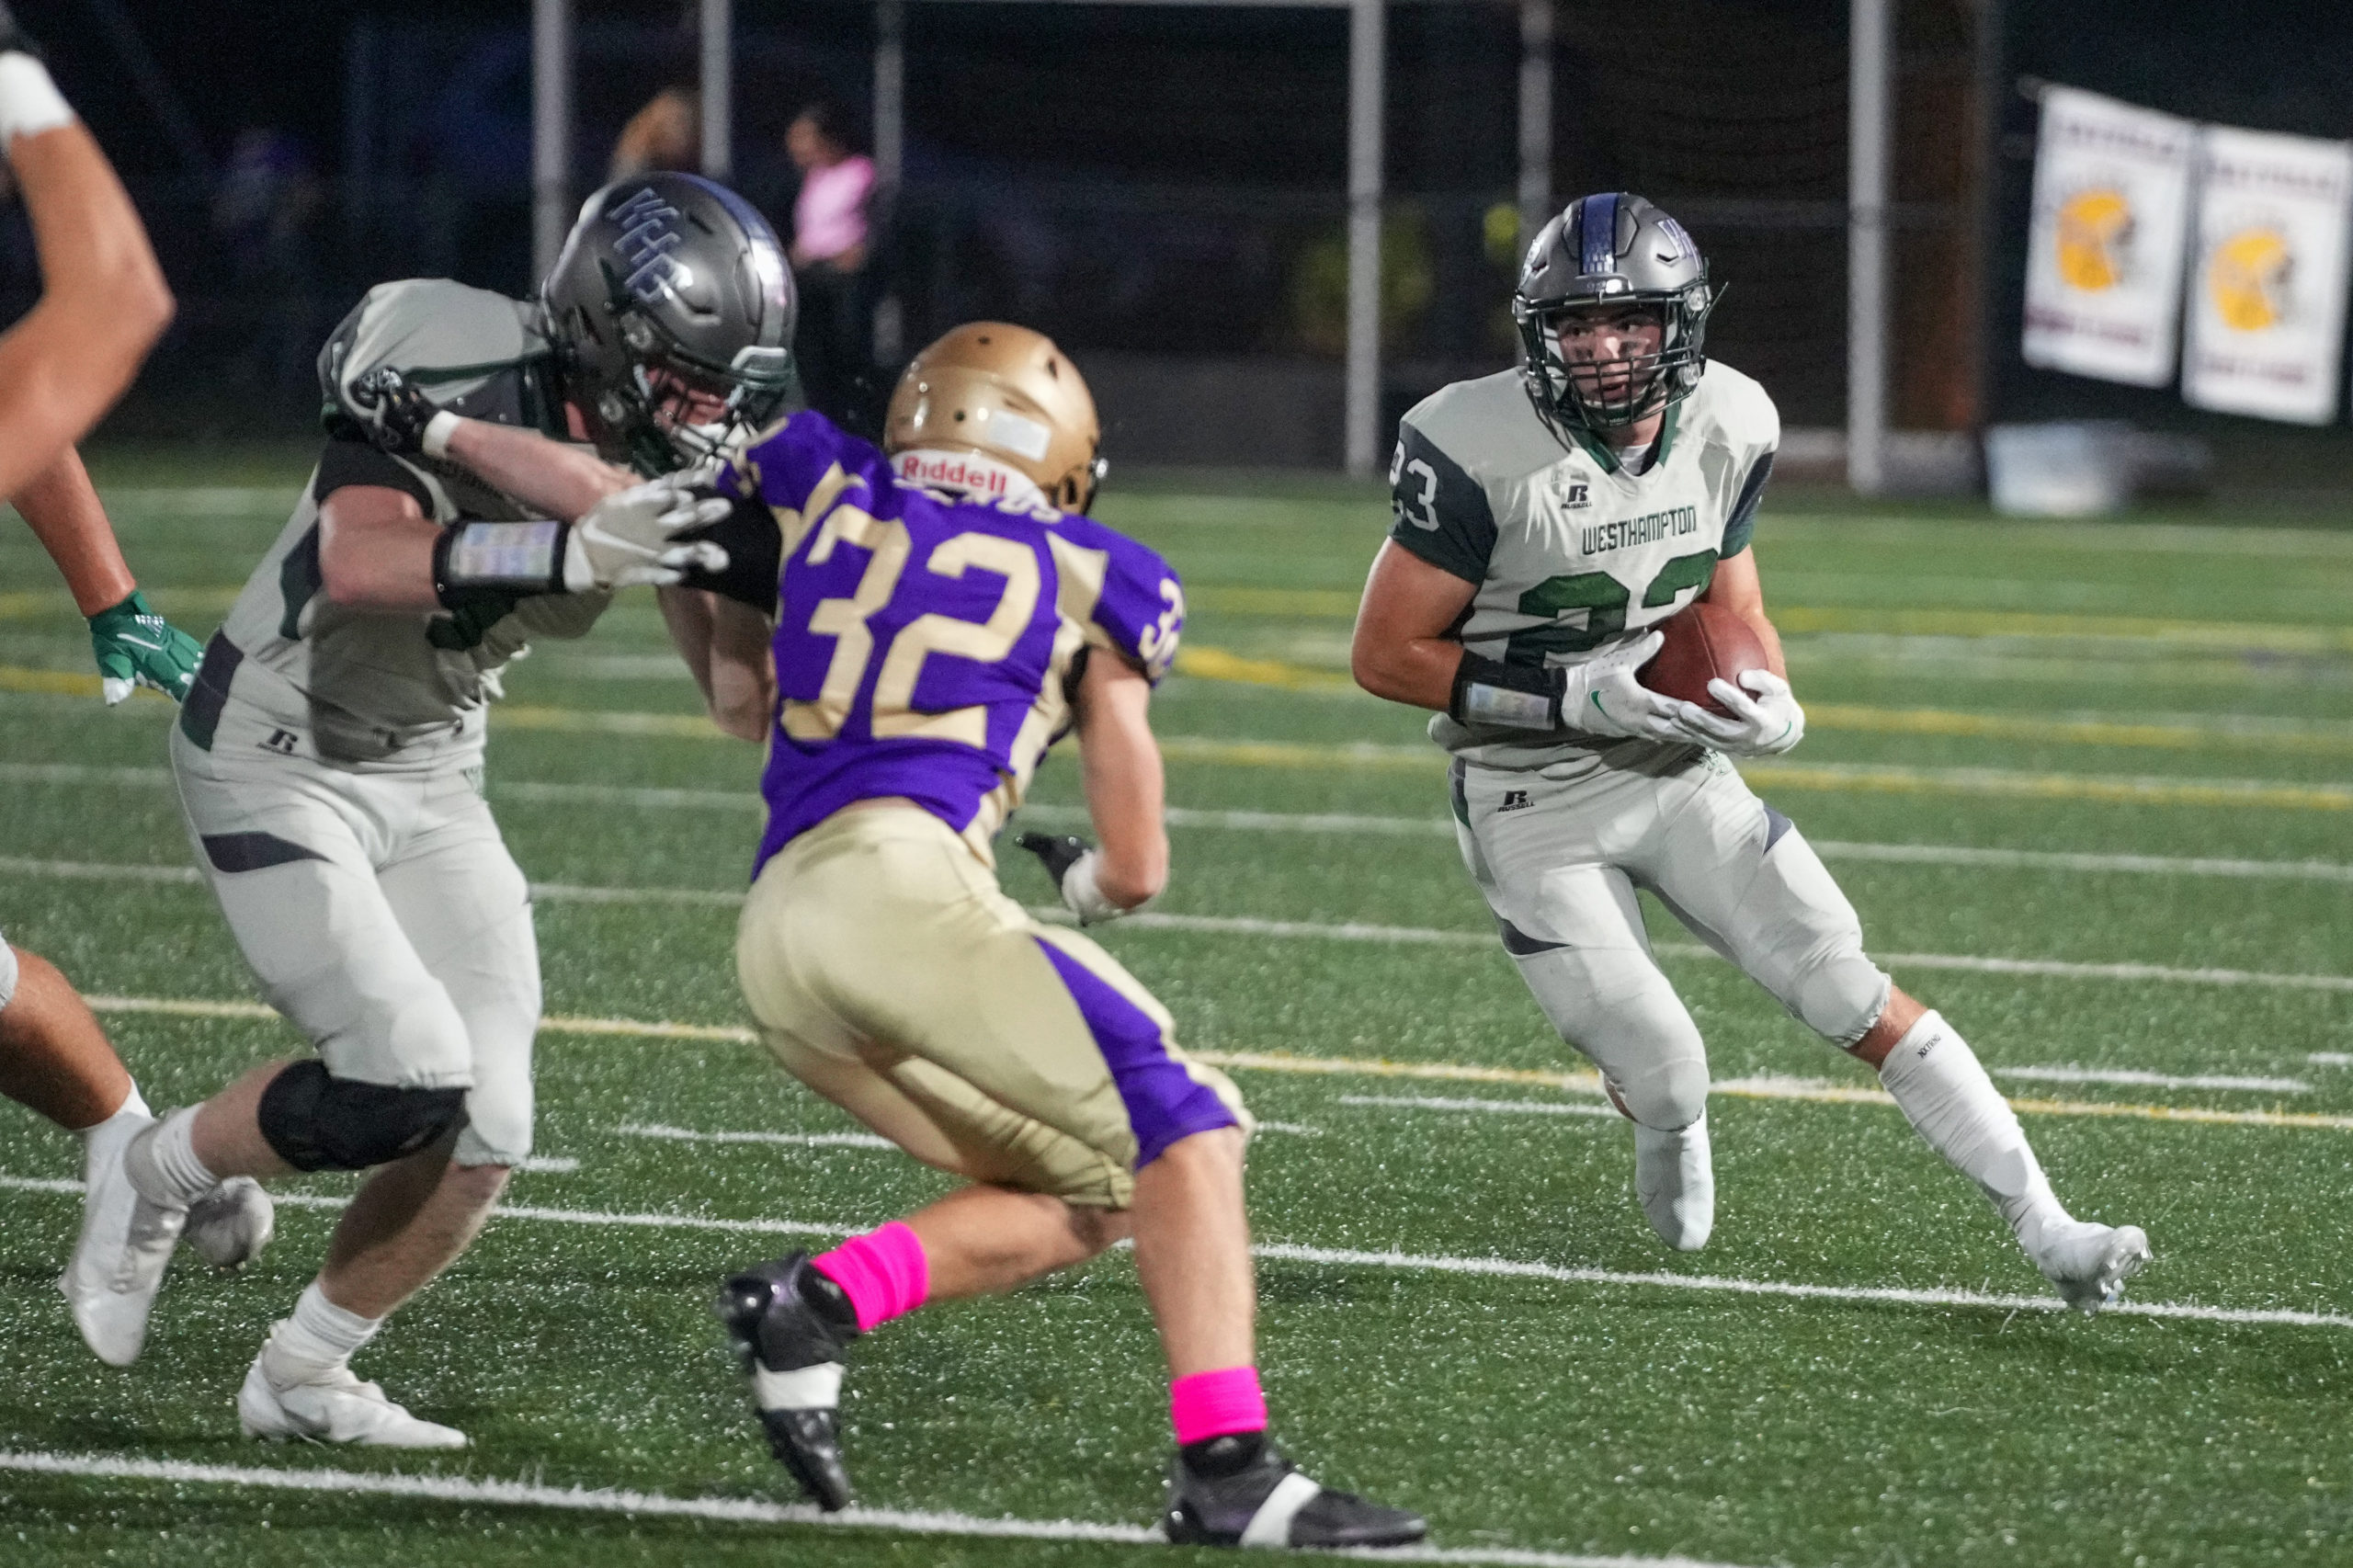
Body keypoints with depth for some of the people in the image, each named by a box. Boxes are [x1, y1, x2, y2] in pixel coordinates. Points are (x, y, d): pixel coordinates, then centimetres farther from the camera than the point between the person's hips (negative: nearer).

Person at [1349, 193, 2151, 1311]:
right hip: (1535, 805, -4)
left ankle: (2048, 1233, -2)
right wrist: (1576, 697, -23)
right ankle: (1669, 1139, 33)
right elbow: (1386, 656, -15)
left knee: (1864, 1006, -6)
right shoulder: (1482, 453, -22)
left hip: (1678, 769, 4)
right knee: (1664, 1080, -6)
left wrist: (1773, 707, -10)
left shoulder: (1725, 426, -5)